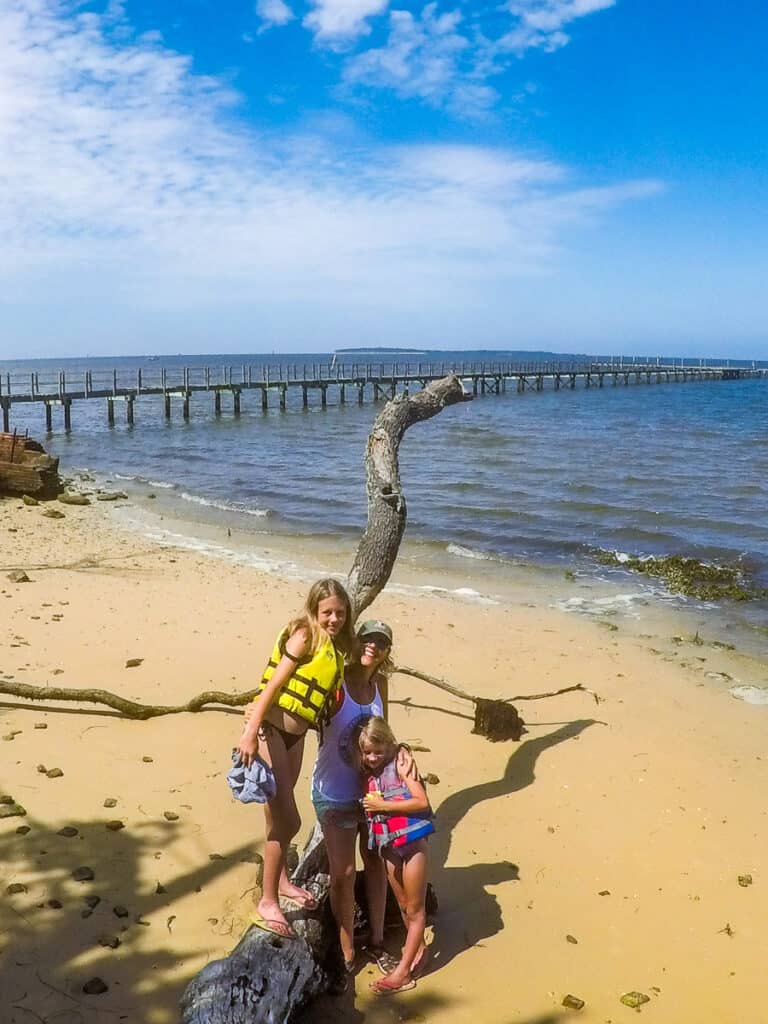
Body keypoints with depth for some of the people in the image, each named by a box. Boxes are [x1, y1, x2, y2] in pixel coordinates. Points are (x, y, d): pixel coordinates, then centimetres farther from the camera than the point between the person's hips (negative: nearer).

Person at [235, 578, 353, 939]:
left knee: (282, 817, 22)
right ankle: (267, 903, 10)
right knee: (286, 820, -4)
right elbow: (273, 684, -19)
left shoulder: (336, 647, 8)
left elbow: (326, 696, 11)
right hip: (269, 730, -7)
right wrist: (250, 733, -23)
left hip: (296, 734, 7)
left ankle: (280, 881, 42)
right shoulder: (304, 635, -14)